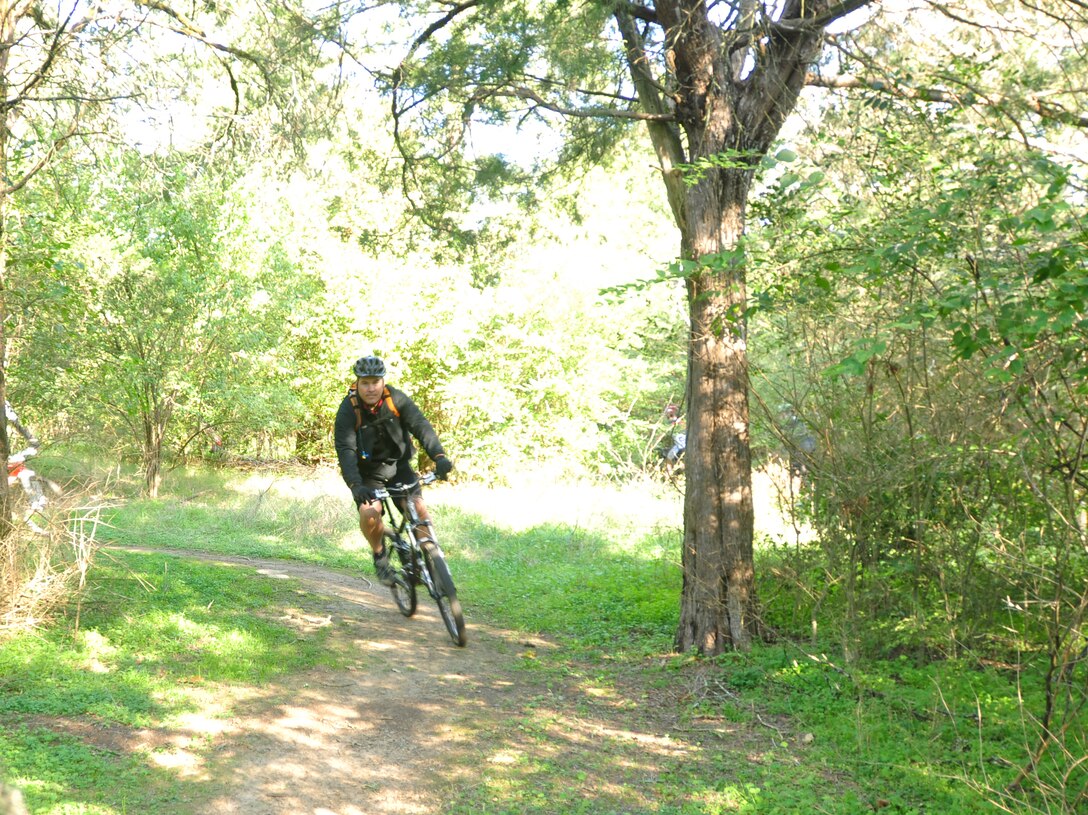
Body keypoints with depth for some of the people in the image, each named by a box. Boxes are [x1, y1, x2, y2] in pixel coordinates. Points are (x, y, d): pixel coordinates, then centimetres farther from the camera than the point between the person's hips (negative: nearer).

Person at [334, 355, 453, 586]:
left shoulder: (396, 399, -16)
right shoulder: (348, 410, -21)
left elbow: (420, 425, -27)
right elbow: (345, 450, -30)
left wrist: (439, 456, -44)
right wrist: (355, 485, -46)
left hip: (398, 466, 2)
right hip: (368, 472, -1)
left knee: (419, 509, -19)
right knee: (369, 514, -25)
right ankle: (380, 556, 3)